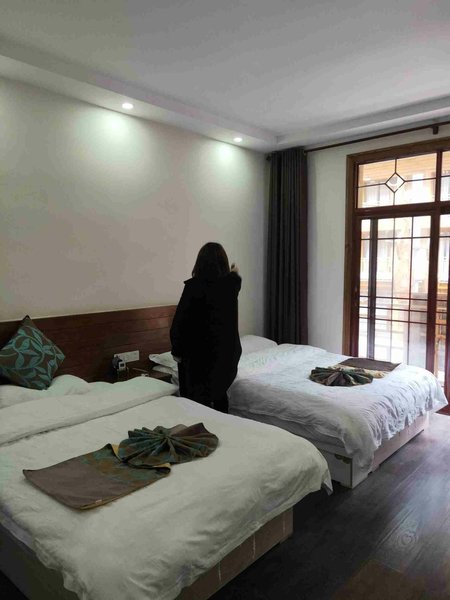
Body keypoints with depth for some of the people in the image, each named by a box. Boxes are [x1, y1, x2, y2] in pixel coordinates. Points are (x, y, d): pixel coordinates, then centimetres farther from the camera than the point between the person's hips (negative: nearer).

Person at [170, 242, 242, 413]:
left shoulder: (193, 286, -15)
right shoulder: (231, 284, -1)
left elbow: (179, 321, -12)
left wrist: (177, 351, -1)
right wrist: (234, 274, 47)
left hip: (199, 352, -5)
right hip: (226, 350, 5)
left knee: (198, 401, 4)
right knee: (219, 395, 20)